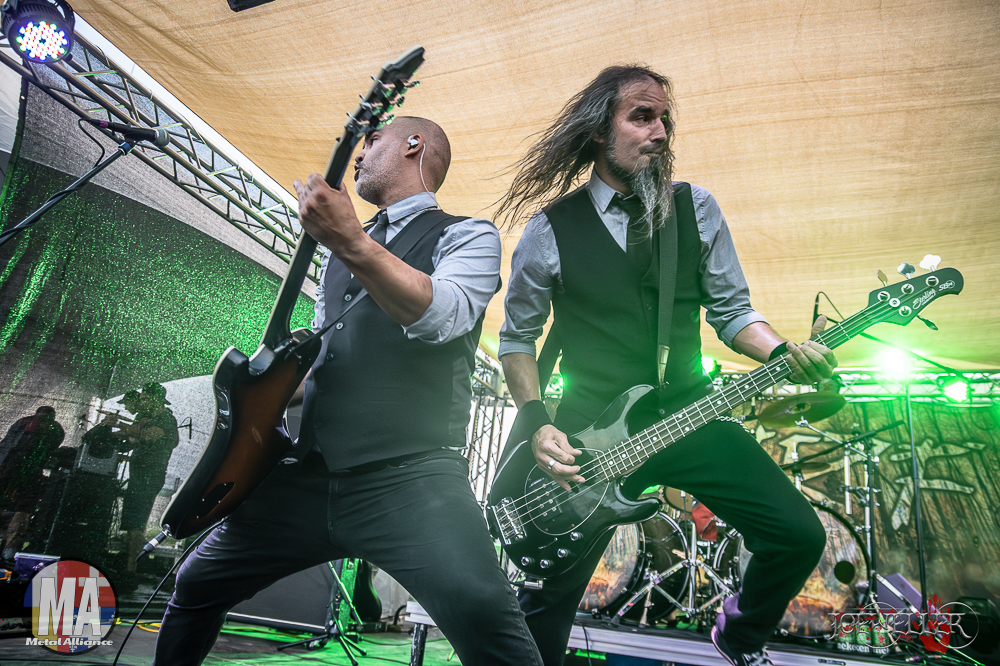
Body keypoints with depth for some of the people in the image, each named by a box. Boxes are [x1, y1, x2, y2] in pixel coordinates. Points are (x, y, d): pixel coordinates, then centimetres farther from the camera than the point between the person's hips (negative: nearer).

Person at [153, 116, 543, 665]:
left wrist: (350, 242, -25)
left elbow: (442, 317, -19)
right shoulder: (339, 248, 22)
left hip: (408, 474, -6)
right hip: (309, 473, 7)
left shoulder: (467, 235, 3)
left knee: (484, 616, -26)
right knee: (196, 585, 16)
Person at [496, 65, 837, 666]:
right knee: (551, 596, 0)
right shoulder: (551, 229, -3)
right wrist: (537, 424, -8)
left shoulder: (697, 209, 5)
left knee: (800, 536, -1)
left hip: (691, 413, 3)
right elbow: (517, 338, 4)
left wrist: (783, 353, -12)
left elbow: (731, 310, 8)